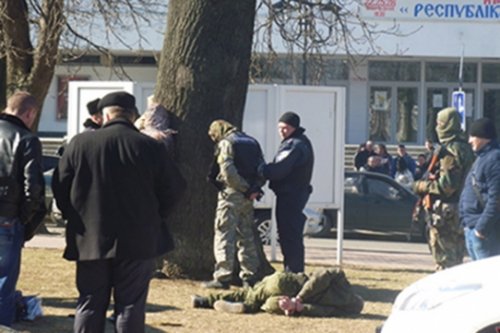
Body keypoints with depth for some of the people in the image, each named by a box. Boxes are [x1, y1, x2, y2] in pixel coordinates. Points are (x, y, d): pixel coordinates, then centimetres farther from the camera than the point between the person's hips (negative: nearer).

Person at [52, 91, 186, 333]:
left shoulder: (79, 143, -3)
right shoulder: (150, 147, -6)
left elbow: (60, 186, 2)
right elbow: (173, 189, -1)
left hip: (90, 240, 1)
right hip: (139, 241, -1)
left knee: (90, 305, 9)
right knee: (130, 306, 4)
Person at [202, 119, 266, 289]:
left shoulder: (225, 143, -7)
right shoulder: (252, 142, 16)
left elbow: (228, 171, -18)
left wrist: (245, 188, -12)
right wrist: (254, 188, 1)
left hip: (231, 194, -7)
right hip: (247, 198, 7)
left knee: (224, 235, -5)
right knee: (247, 235, 14)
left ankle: (222, 277, -9)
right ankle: (250, 275, 15)